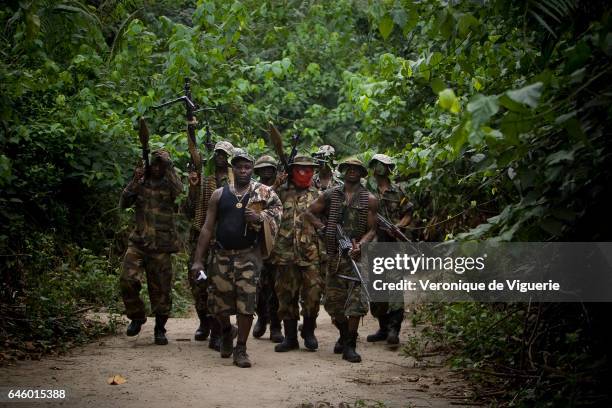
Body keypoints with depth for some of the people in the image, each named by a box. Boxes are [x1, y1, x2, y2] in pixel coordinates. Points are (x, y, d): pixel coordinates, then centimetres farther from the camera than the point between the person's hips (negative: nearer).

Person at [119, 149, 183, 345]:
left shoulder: (169, 184, 3)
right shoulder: (141, 184, 10)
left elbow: (179, 190, -21)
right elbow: (124, 203, 0)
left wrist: (168, 165, -23)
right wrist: (135, 181, -10)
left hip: (161, 246, -2)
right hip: (138, 242, 2)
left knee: (161, 289, 3)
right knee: (127, 280, -12)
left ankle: (160, 328, 18)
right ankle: (137, 317, 11)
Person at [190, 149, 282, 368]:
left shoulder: (263, 193, 4)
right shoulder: (220, 194, 8)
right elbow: (207, 228, 8)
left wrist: (260, 217, -16)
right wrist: (198, 259, 3)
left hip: (249, 255, -2)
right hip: (222, 255, 2)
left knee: (246, 301, -7)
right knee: (219, 301, 4)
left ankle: (241, 348, 5)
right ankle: (226, 332, 35)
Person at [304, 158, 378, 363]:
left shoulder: (369, 200, 4)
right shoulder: (330, 195, 9)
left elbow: (372, 230, 1)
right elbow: (309, 212, 15)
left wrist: (359, 245, -17)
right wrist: (322, 228, 0)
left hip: (357, 255, -2)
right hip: (334, 255, 2)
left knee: (356, 300, -10)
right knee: (333, 301, 7)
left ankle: (349, 346, -4)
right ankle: (344, 335, 31)